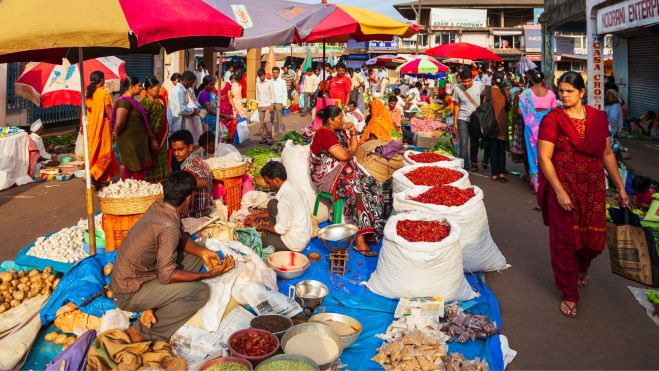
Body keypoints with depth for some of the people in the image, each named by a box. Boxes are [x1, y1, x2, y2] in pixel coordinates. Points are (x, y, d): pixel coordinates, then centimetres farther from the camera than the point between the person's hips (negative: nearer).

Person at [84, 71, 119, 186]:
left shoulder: (87, 93, 4)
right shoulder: (104, 93, -13)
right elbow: (109, 112, -15)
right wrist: (114, 126, -7)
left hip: (91, 126, 6)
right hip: (102, 126, -6)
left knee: (93, 151, 15)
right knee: (104, 152, 2)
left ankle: (99, 178, 23)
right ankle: (92, 174, -14)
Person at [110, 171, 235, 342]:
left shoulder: (158, 207, -1)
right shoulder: (168, 227, -28)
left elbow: (181, 237, 13)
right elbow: (167, 275, -25)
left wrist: (202, 251, -4)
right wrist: (209, 274, -21)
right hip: (129, 295, -9)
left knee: (195, 257, 10)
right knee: (201, 291, -19)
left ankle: (155, 306, 3)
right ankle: (143, 333, -8)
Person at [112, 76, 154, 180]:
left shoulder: (131, 101, 12)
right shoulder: (124, 101, -19)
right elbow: (119, 123, -27)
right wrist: (116, 133, -9)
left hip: (136, 141, 10)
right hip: (130, 142, -10)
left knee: (129, 170, 17)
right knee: (139, 171, -2)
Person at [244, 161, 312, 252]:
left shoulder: (285, 197, -26)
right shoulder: (291, 186, 2)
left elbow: (281, 229, -20)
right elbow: (279, 210, 18)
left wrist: (260, 226, -6)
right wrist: (256, 216, 15)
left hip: (296, 242, -9)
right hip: (304, 233, 9)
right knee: (272, 204, 11)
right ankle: (271, 234, 16)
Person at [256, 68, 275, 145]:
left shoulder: (269, 82, -2)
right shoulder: (257, 83, 10)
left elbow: (272, 94, -2)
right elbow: (257, 94, 17)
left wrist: (272, 104, -8)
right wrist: (257, 103, 10)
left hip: (268, 105, -4)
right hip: (260, 106, 4)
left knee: (267, 121, -15)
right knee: (262, 123, 4)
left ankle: (269, 138, -7)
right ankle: (263, 138, 10)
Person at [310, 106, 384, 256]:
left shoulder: (339, 131, 13)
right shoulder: (324, 134, -17)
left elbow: (353, 150, 17)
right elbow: (344, 156, -25)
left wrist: (353, 133, 3)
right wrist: (351, 152, -2)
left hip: (344, 170, 9)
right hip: (327, 176, -9)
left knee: (371, 186, -9)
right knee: (357, 190, -28)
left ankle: (370, 229, -10)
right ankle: (360, 240, -27)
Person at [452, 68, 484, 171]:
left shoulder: (479, 85, -8)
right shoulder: (457, 89, -10)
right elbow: (456, 106, -2)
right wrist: (455, 122, -3)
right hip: (463, 119, -2)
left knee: (475, 143, 15)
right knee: (464, 144, -5)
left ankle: (473, 162, 33)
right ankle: (464, 167, 2)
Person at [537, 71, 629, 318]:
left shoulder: (599, 117, 4)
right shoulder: (552, 119, -9)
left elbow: (607, 153, 11)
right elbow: (544, 158, -13)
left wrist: (620, 187, 9)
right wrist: (559, 191, -18)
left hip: (593, 188, 4)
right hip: (563, 187, -4)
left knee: (595, 238, 9)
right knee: (564, 240, 3)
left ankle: (582, 268, 46)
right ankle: (569, 295, 22)